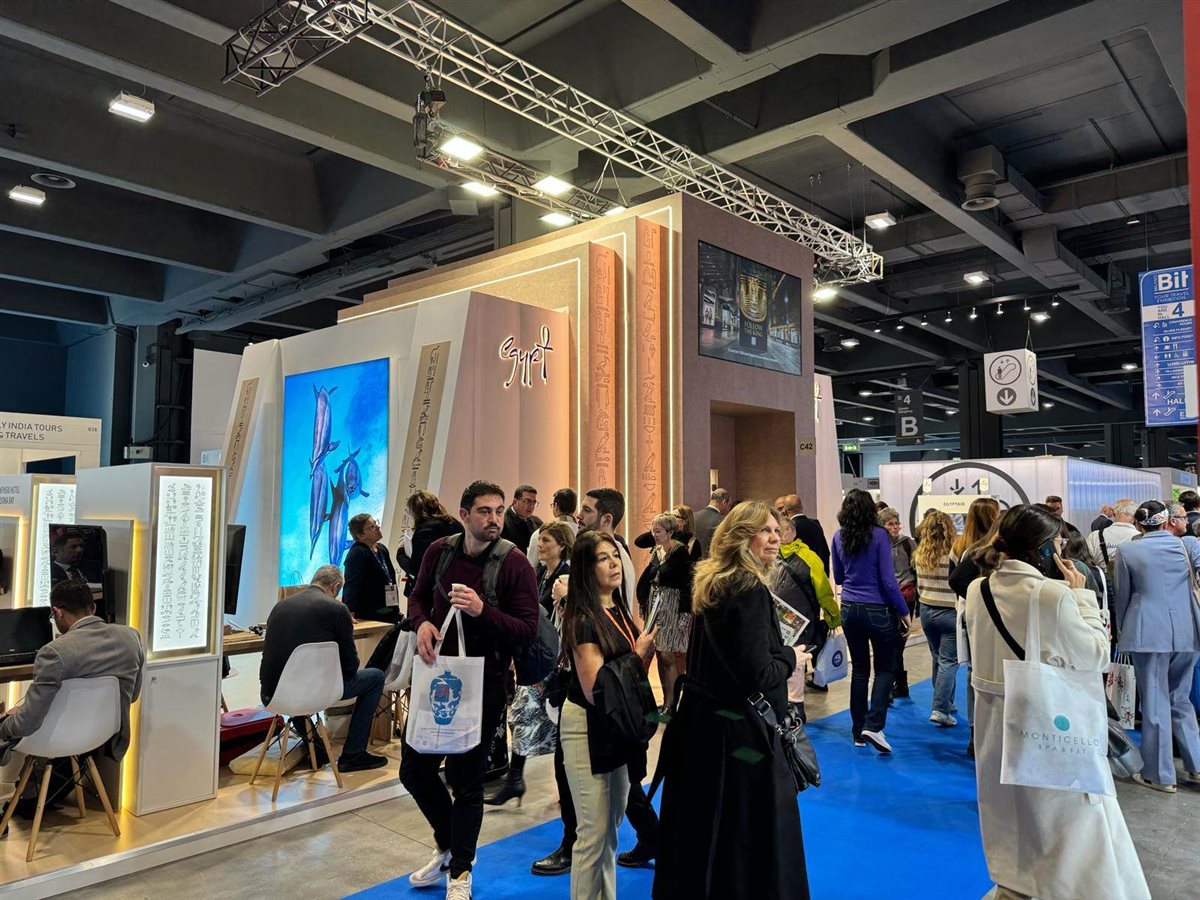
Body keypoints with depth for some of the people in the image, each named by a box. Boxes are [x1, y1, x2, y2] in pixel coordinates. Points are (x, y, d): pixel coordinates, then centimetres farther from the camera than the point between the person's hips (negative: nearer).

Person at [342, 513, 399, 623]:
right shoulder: (356, 553, -13)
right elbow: (351, 585, -21)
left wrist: (396, 610, 19)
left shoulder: (382, 549, 12)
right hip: (368, 617, -8)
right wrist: (350, 614, -30)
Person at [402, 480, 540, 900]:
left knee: (465, 779, 8)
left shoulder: (514, 563, -15)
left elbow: (528, 630, -16)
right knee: (414, 770, 16)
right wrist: (421, 623, -9)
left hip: (482, 682, -5)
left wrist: (482, 611, -30)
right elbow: (418, 596, 13)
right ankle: (449, 844, 43)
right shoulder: (439, 551, -1)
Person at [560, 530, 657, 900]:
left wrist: (648, 651, -6)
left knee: (611, 830, 19)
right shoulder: (583, 620, -18)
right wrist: (638, 656, -22)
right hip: (588, 730, -8)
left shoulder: (620, 612, 5)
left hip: (618, 727, 8)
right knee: (594, 833, 1)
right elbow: (594, 690, -22)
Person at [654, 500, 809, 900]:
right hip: (739, 731, -9)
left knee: (703, 831, 20)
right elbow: (758, 675, -24)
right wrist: (788, 656, -5)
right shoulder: (751, 591, -19)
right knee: (749, 835, 6)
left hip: (700, 720, 9)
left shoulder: (712, 584, 8)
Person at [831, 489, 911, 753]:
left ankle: (859, 732, 18)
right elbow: (888, 579, -12)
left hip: (849, 609, 4)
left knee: (859, 669, 13)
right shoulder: (879, 536, -13)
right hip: (877, 610, -4)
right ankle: (873, 726, -5)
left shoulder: (839, 537, 0)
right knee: (885, 668, 9)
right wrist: (904, 611, -3)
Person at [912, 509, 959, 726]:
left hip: (926, 610, 5)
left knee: (938, 658, 17)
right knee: (948, 661, -1)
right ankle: (940, 709, -5)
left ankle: (946, 703, 28)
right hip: (950, 612, -5)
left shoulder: (920, 554, 0)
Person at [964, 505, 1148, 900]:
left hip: (997, 723, 7)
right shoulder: (1054, 594, -22)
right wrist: (1082, 594, -3)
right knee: (1078, 833, 11)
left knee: (1012, 830, 23)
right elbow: (1096, 656, -10)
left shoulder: (978, 591, -2)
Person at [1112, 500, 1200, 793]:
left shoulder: (1127, 551, -4)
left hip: (1149, 633, -3)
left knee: (1155, 702, 3)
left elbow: (1121, 596, 2)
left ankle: (1160, 774, 11)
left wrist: (1124, 631, 14)